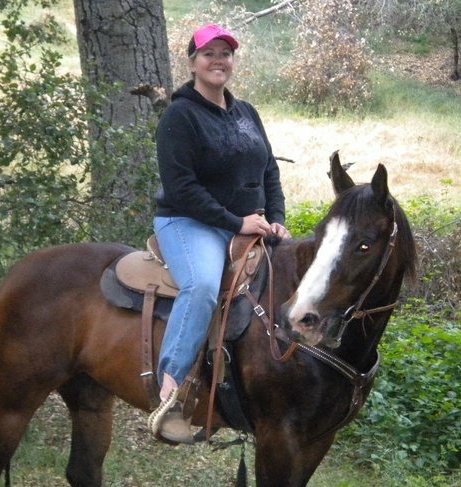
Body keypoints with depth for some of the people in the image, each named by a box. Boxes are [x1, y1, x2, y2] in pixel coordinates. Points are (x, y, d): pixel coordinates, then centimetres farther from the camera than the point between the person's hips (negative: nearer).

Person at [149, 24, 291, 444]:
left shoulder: (246, 113, 14)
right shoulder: (181, 116, -9)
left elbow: (270, 173, 18)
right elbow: (180, 187, -17)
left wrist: (276, 220, 0)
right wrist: (236, 223, -19)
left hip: (247, 228, 8)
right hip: (190, 224, -8)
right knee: (204, 286, -37)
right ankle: (169, 393, -38)